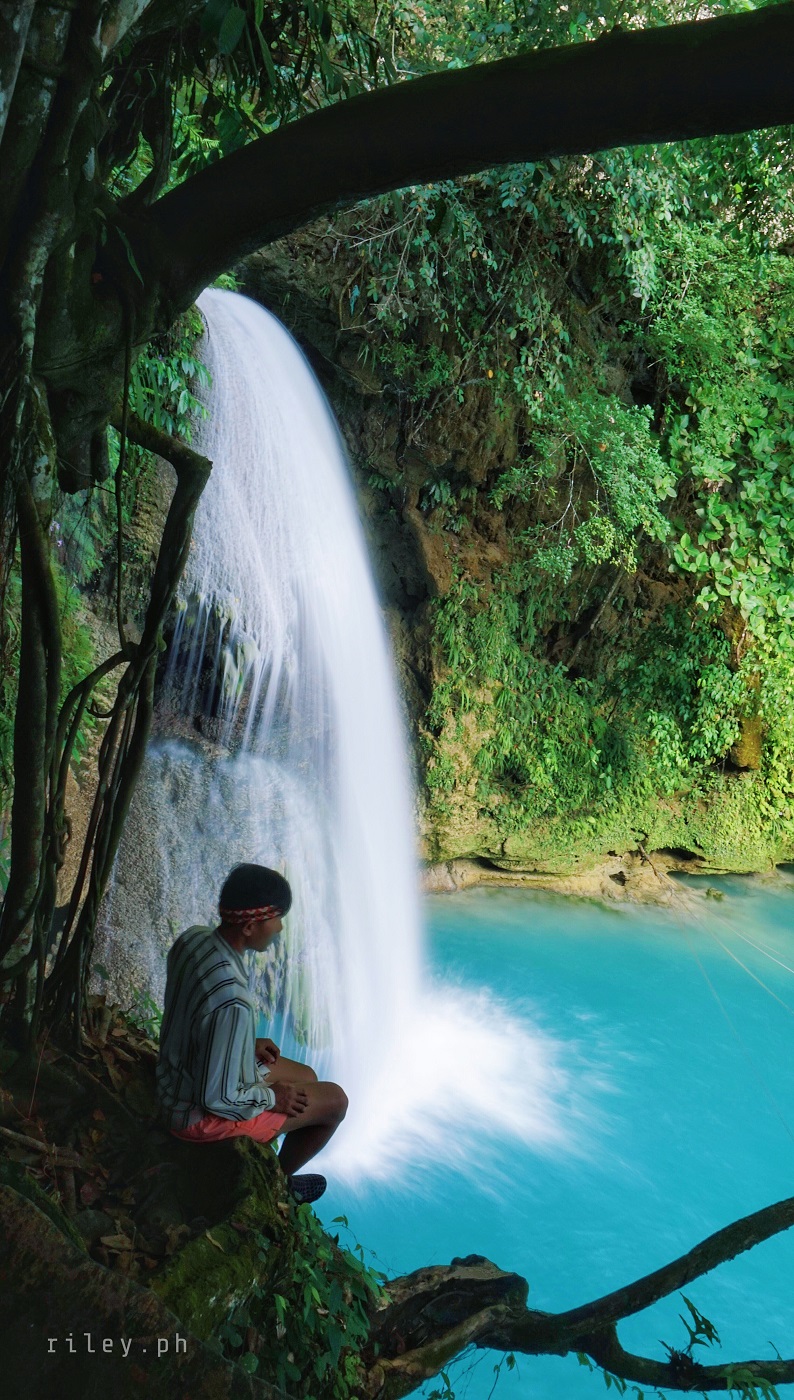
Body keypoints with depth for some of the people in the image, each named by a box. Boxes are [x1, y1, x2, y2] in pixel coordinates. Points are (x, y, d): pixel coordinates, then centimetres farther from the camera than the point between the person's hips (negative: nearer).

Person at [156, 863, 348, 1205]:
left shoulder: (192, 939, -12)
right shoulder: (232, 1000, -39)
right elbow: (218, 1098, -30)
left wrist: (248, 1043, 7)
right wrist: (271, 1096, -13)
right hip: (200, 1115, -8)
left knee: (306, 1077, 22)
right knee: (334, 1101, 6)